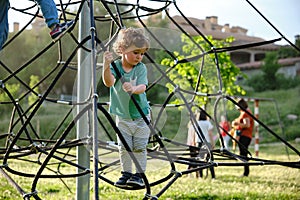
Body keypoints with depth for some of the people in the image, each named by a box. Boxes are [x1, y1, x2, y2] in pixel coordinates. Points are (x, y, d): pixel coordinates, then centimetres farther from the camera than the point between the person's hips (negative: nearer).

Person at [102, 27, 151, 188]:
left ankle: (139, 175, 10)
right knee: (124, 147, 3)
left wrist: (134, 89, -45)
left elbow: (142, 87, -22)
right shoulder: (115, 66, -10)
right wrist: (106, 66, -47)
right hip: (122, 116, 0)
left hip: (141, 116, 0)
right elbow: (108, 82, -29)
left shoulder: (141, 68, -8)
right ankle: (126, 174, 14)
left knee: (139, 147, 0)